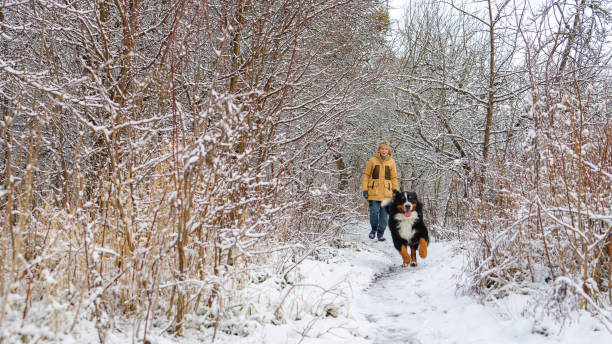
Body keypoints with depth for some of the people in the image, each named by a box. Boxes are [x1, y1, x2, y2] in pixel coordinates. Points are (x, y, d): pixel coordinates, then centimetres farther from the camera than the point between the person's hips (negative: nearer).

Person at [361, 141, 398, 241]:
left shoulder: (391, 162, 8)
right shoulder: (372, 160, 3)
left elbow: (394, 178, 13)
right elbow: (366, 175, 6)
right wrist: (364, 189, -1)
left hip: (386, 193, 1)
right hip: (374, 191, -1)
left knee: (384, 214, 0)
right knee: (374, 211, -8)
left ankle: (380, 233, 12)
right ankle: (374, 229, 17)